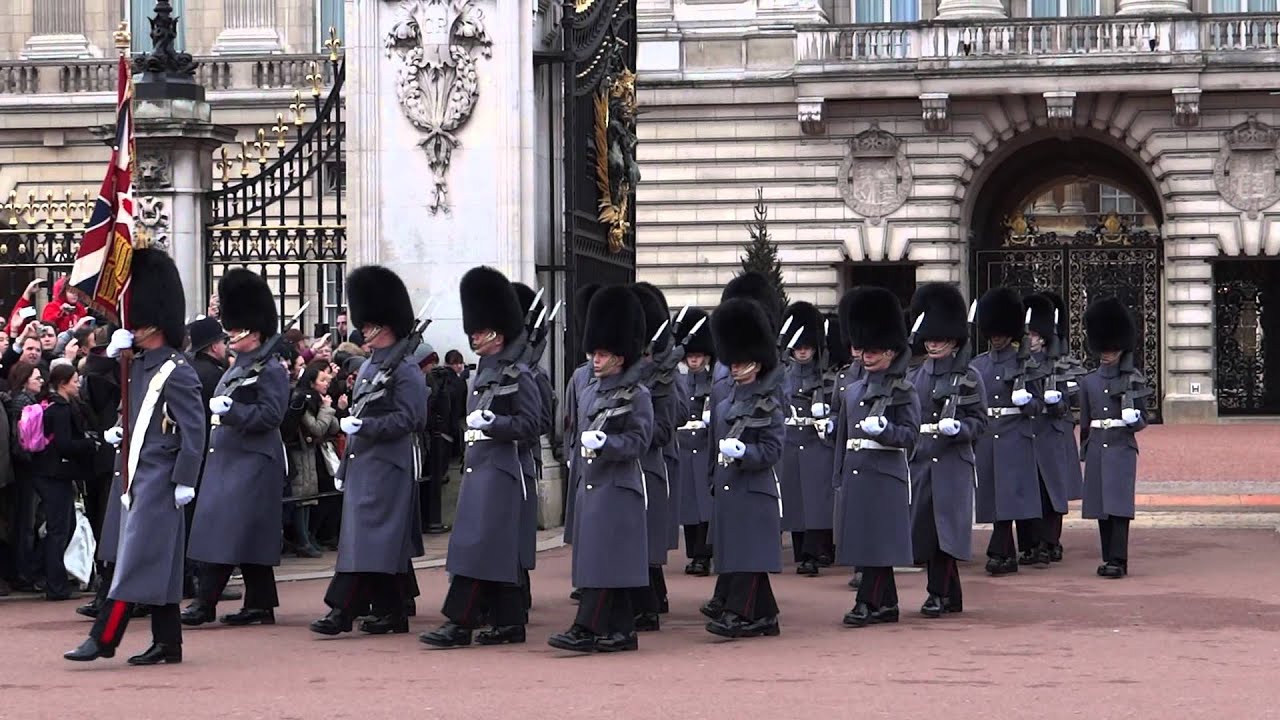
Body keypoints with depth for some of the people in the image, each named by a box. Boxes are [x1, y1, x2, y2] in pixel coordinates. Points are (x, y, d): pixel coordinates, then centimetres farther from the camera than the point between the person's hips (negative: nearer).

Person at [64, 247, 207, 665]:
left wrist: (185, 481, -18)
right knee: (157, 562, 10)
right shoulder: (137, 366, 13)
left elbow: (194, 430, -15)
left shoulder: (177, 372, -12)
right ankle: (166, 643, 14)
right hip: (136, 474, 9)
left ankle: (104, 638, -10)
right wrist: (109, 356, 5)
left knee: (137, 556, -9)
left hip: (159, 478, -9)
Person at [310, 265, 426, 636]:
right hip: (363, 464, 9)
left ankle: (342, 611, -15)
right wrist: (343, 470, 20)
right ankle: (391, 613, 14)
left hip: (387, 466, -9)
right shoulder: (368, 367, 17)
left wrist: (363, 425, -23)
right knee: (388, 544, 10)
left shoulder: (405, 370, -9)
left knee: (367, 538, -11)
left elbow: (408, 419, -16)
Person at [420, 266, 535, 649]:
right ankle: (509, 622, 14)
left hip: (499, 469, -9)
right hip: (478, 465, 9)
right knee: (500, 548, 10)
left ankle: (459, 622, -13)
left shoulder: (518, 375, -9)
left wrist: (492, 423, -22)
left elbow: (529, 423, -12)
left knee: (479, 543, -11)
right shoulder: (484, 373, 16)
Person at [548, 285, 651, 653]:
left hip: (618, 487, -8)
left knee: (605, 560, -10)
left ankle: (586, 629, -13)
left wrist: (605, 443, -24)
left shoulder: (636, 394, -7)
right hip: (589, 483, 8)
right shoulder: (587, 390, 14)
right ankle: (621, 631, 14)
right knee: (594, 559, 8)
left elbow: (639, 441, -12)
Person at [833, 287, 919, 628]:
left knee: (879, 541, -7)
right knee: (862, 541, 8)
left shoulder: (903, 391, -2)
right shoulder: (853, 392, 16)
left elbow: (910, 434, -7)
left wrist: (884, 429, -25)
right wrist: (839, 478, 16)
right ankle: (887, 603, 15)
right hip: (855, 473, 7)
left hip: (885, 475, -7)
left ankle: (867, 604, -6)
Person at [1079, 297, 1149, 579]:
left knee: (1119, 505, -11)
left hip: (1122, 447, -4)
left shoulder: (1133, 379, 1)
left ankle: (1118, 561, -13)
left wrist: (1133, 419, -18)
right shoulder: (1089, 382, 10)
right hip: (1097, 448, 4)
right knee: (1101, 507, 5)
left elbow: (1141, 421, 3)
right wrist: (1085, 450, 16)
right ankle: (1109, 558, 13)